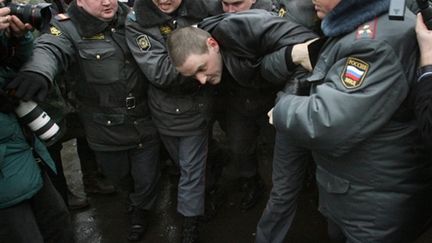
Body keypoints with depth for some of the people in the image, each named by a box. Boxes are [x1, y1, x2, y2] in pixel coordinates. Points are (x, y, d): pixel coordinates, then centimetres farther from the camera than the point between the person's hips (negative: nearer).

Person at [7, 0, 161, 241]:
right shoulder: (69, 28, -13)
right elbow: (50, 49, -33)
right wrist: (37, 71, -54)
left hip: (145, 123, 1)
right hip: (106, 129, -1)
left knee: (146, 178, 15)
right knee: (118, 176, 24)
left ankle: (142, 210, 50)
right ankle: (136, 196, 61)